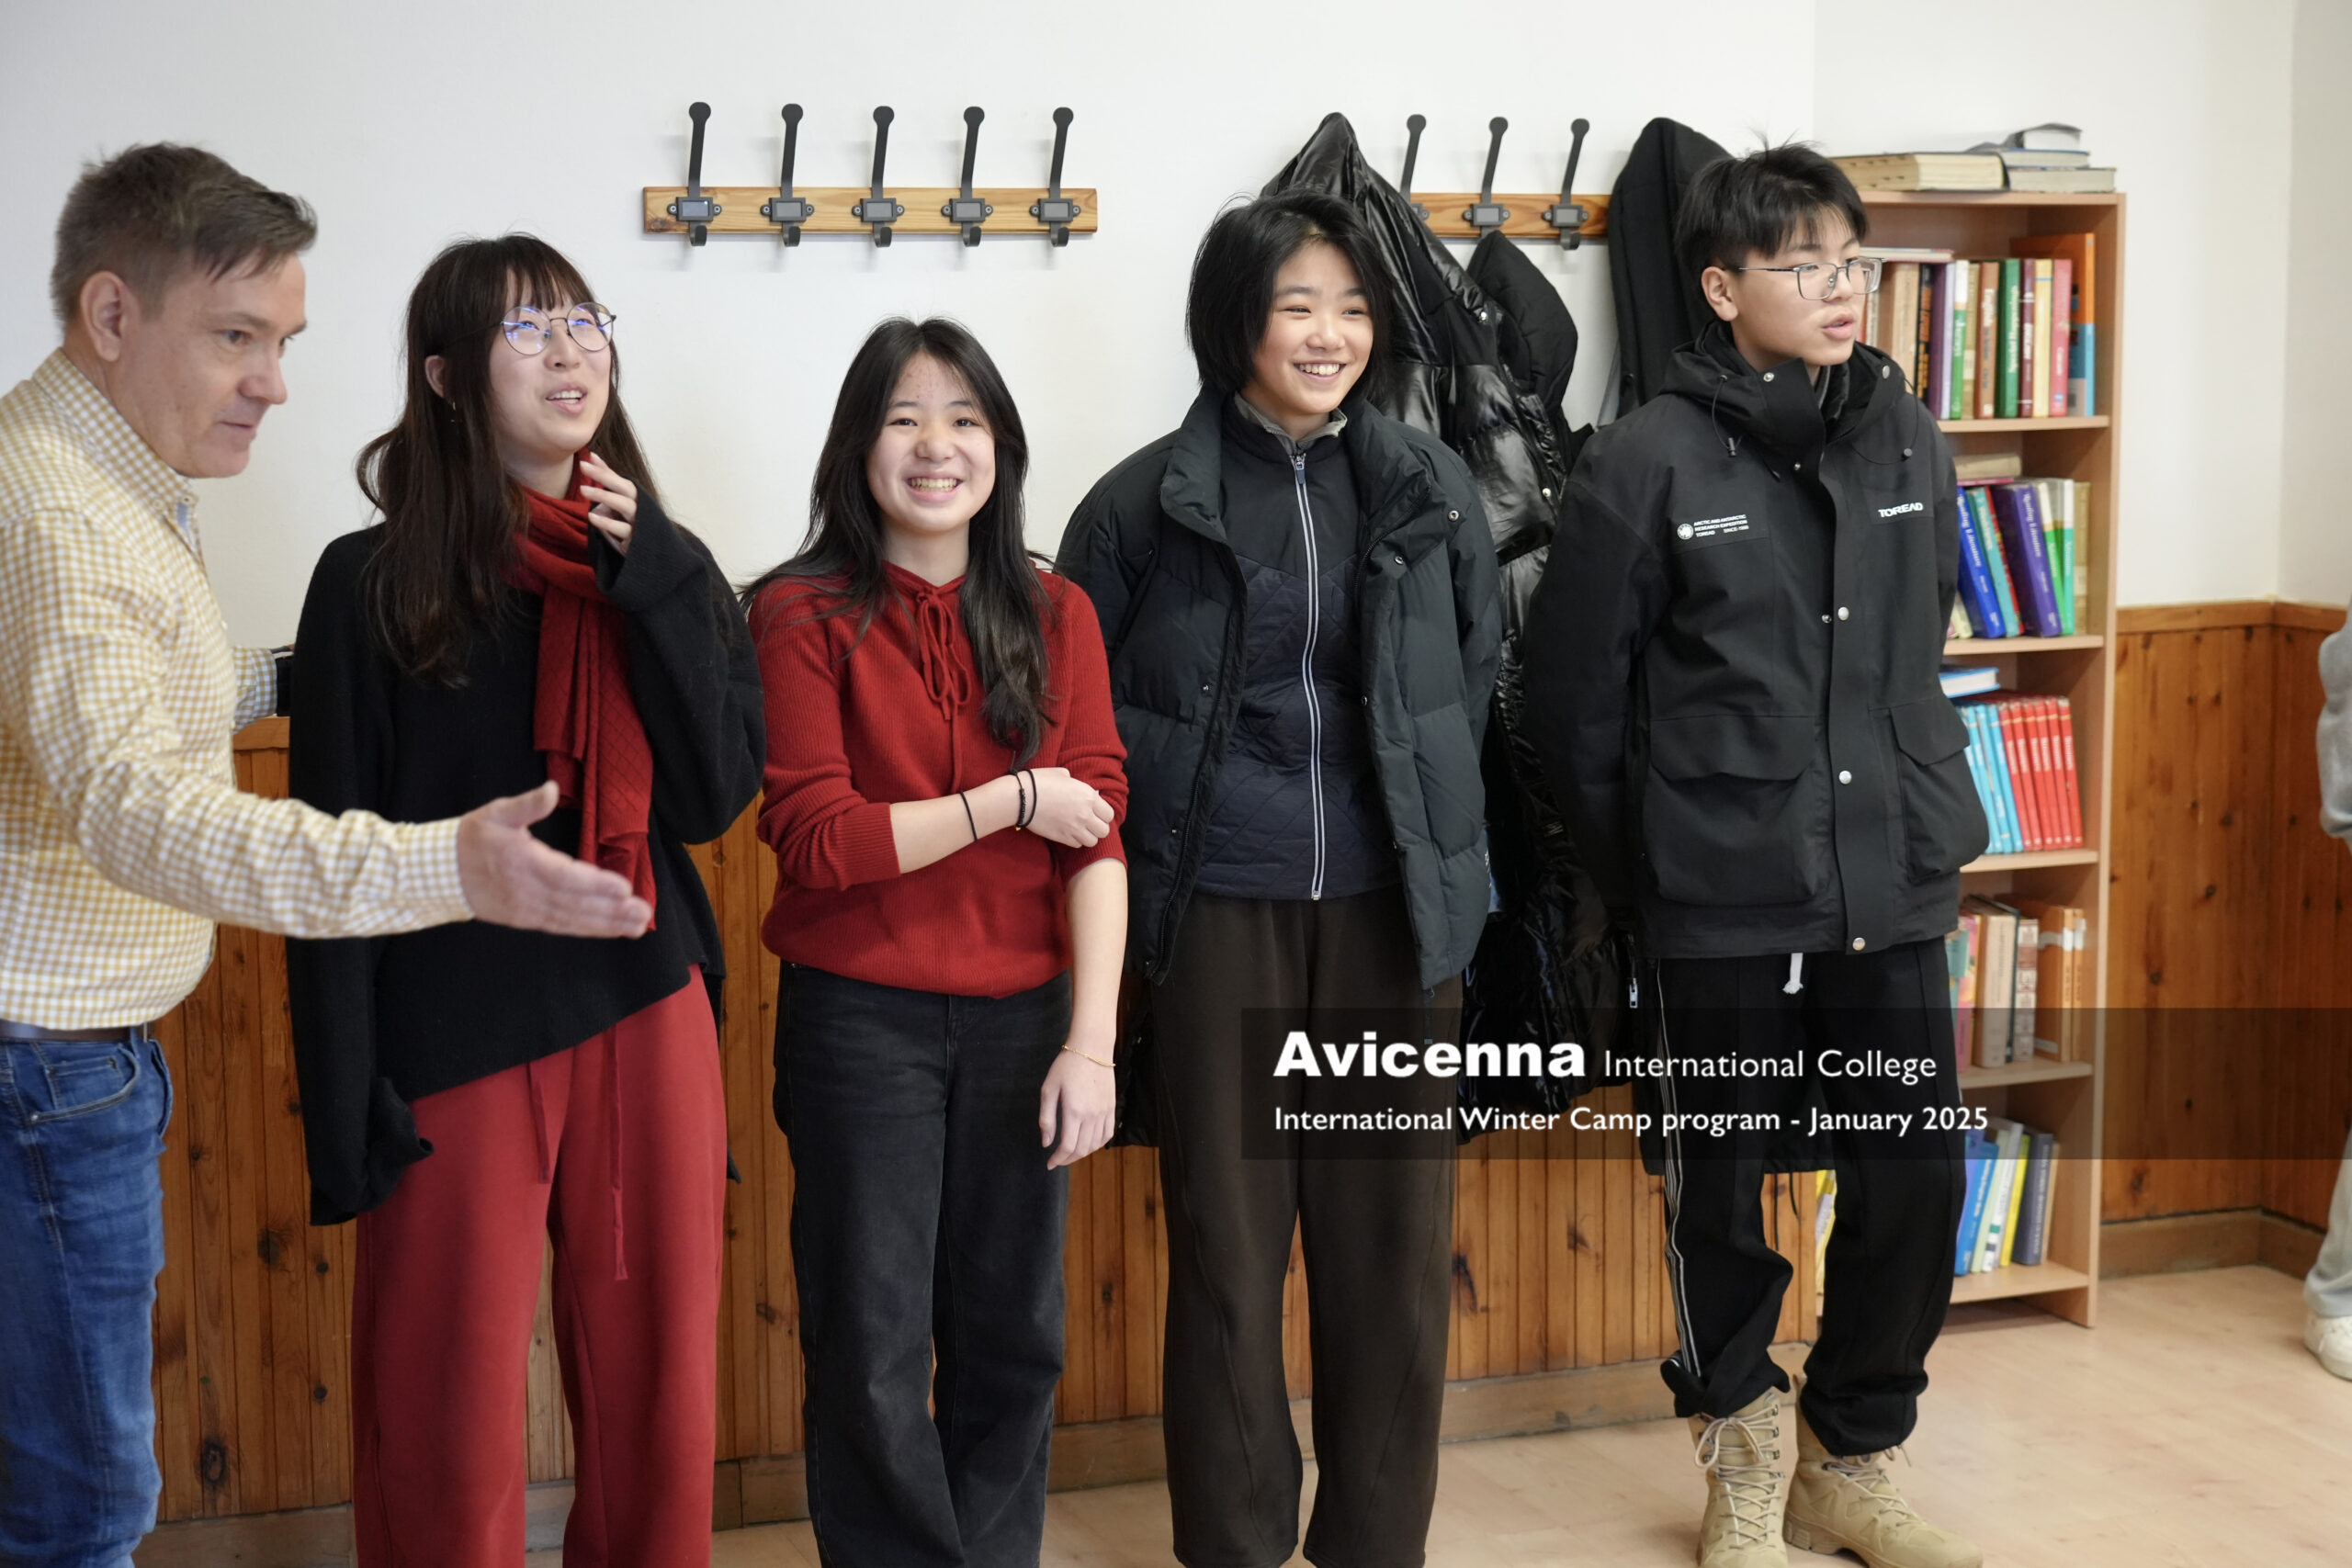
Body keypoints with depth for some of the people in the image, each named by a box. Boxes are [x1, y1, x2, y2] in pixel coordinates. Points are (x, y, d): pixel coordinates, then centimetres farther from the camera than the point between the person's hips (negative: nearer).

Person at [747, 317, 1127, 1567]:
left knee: (1013, 1342, 11)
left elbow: (1096, 838, -2)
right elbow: (814, 841, -14)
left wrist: (1092, 1041, -11)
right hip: (861, 1024, -3)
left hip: (1021, 1019, 3)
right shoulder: (804, 617, -5)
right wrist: (1011, 801, -12)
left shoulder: (1055, 617, 5)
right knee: (873, 1357, 5)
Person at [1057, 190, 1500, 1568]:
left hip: (1395, 904, 2)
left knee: (1395, 1234, 6)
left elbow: (1479, 674, 16)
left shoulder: (1430, 486, 5)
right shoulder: (1149, 500, -2)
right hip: (1222, 910, -2)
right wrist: (1184, 805, 2)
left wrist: (1425, 815, 12)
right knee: (1229, 1242, 4)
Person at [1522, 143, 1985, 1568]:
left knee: (1919, 1182, 6)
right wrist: (1643, 877, 2)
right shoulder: (1651, 464, -8)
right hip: (1726, 912, -4)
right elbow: (1576, 699, -3)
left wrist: (1929, 824, 13)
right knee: (1727, 1193, 8)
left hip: (1894, 890, 4)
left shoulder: (1909, 444, 6)